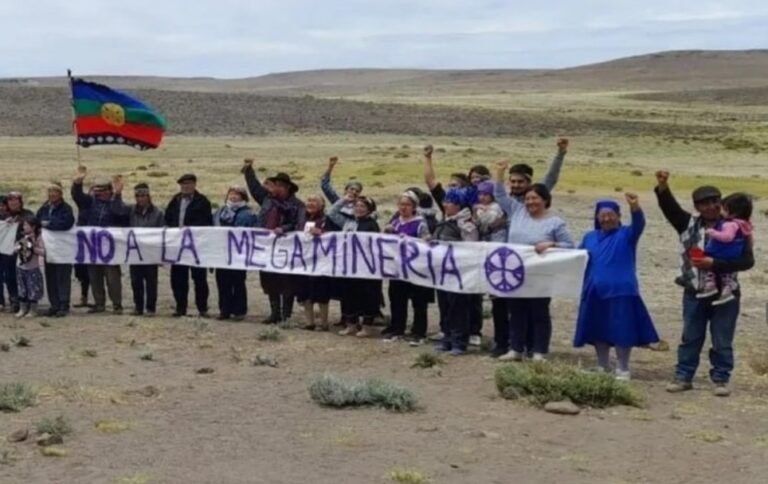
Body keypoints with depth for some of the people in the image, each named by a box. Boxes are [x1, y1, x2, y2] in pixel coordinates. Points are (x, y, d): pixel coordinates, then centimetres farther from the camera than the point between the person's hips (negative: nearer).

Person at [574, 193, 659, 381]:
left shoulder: (626, 235, -2)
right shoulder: (590, 237, 13)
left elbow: (639, 224, -21)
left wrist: (635, 207, -42)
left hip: (621, 293, -5)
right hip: (596, 293, 5)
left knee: (621, 332, -4)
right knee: (598, 333, 11)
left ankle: (623, 370, 8)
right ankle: (602, 368, 24)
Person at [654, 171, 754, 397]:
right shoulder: (689, 224, 3)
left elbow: (747, 261, -12)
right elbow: (670, 207, -10)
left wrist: (714, 263, -20)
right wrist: (663, 187, -30)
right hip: (695, 293, 3)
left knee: (722, 342, 7)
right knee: (690, 338, 11)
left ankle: (721, 379, 18)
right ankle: (683, 377, 20)